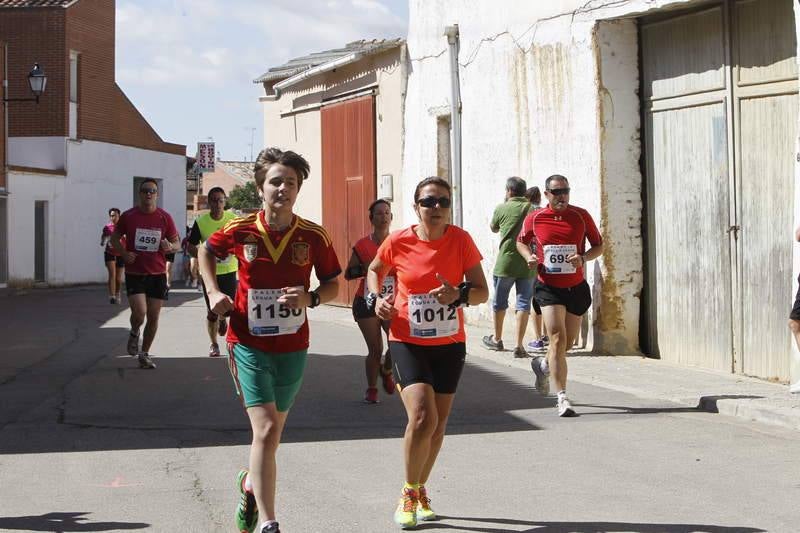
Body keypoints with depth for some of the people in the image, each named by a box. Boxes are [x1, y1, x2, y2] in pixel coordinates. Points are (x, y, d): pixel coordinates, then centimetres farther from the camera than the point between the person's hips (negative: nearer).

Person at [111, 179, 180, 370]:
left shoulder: (165, 217, 1)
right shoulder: (128, 216, -1)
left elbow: (177, 243, 8)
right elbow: (114, 237, 10)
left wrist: (170, 247, -16)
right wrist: (124, 253, -8)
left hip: (157, 274, 2)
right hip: (134, 273, -2)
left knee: (153, 317, 5)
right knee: (139, 313, -17)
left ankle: (144, 354, 21)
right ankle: (134, 333, 19)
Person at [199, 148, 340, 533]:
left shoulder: (314, 237, -7)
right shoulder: (240, 231, -8)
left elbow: (333, 285, 4)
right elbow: (206, 251, 13)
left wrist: (311, 298, -17)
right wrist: (213, 292, 0)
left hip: (292, 346, 3)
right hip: (249, 343, -3)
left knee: (273, 430, 18)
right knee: (266, 430, -14)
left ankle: (251, 483, 49)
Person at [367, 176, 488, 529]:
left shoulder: (461, 241, -7)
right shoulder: (398, 242, -9)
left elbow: (482, 291, -4)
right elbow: (375, 270, 12)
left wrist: (459, 294, -24)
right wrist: (375, 298, -7)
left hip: (449, 344, 2)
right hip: (408, 343, -2)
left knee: (438, 425, 11)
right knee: (422, 418, -19)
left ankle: (421, 491, 35)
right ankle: (409, 493, 3)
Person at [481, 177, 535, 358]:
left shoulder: (502, 208, -3)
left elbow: (493, 228, 16)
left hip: (505, 263, -1)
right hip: (528, 265, 1)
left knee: (499, 302, 16)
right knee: (523, 303, 3)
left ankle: (497, 339, 31)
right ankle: (519, 345, -5)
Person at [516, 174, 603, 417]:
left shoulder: (581, 216, -2)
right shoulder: (534, 219, -2)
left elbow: (598, 245, 6)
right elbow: (521, 242, 16)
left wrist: (583, 258, -14)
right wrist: (529, 257, -6)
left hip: (576, 287, 3)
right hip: (549, 288, -3)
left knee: (568, 342, 13)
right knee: (558, 339, -16)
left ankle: (542, 364, 46)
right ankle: (562, 397, -15)